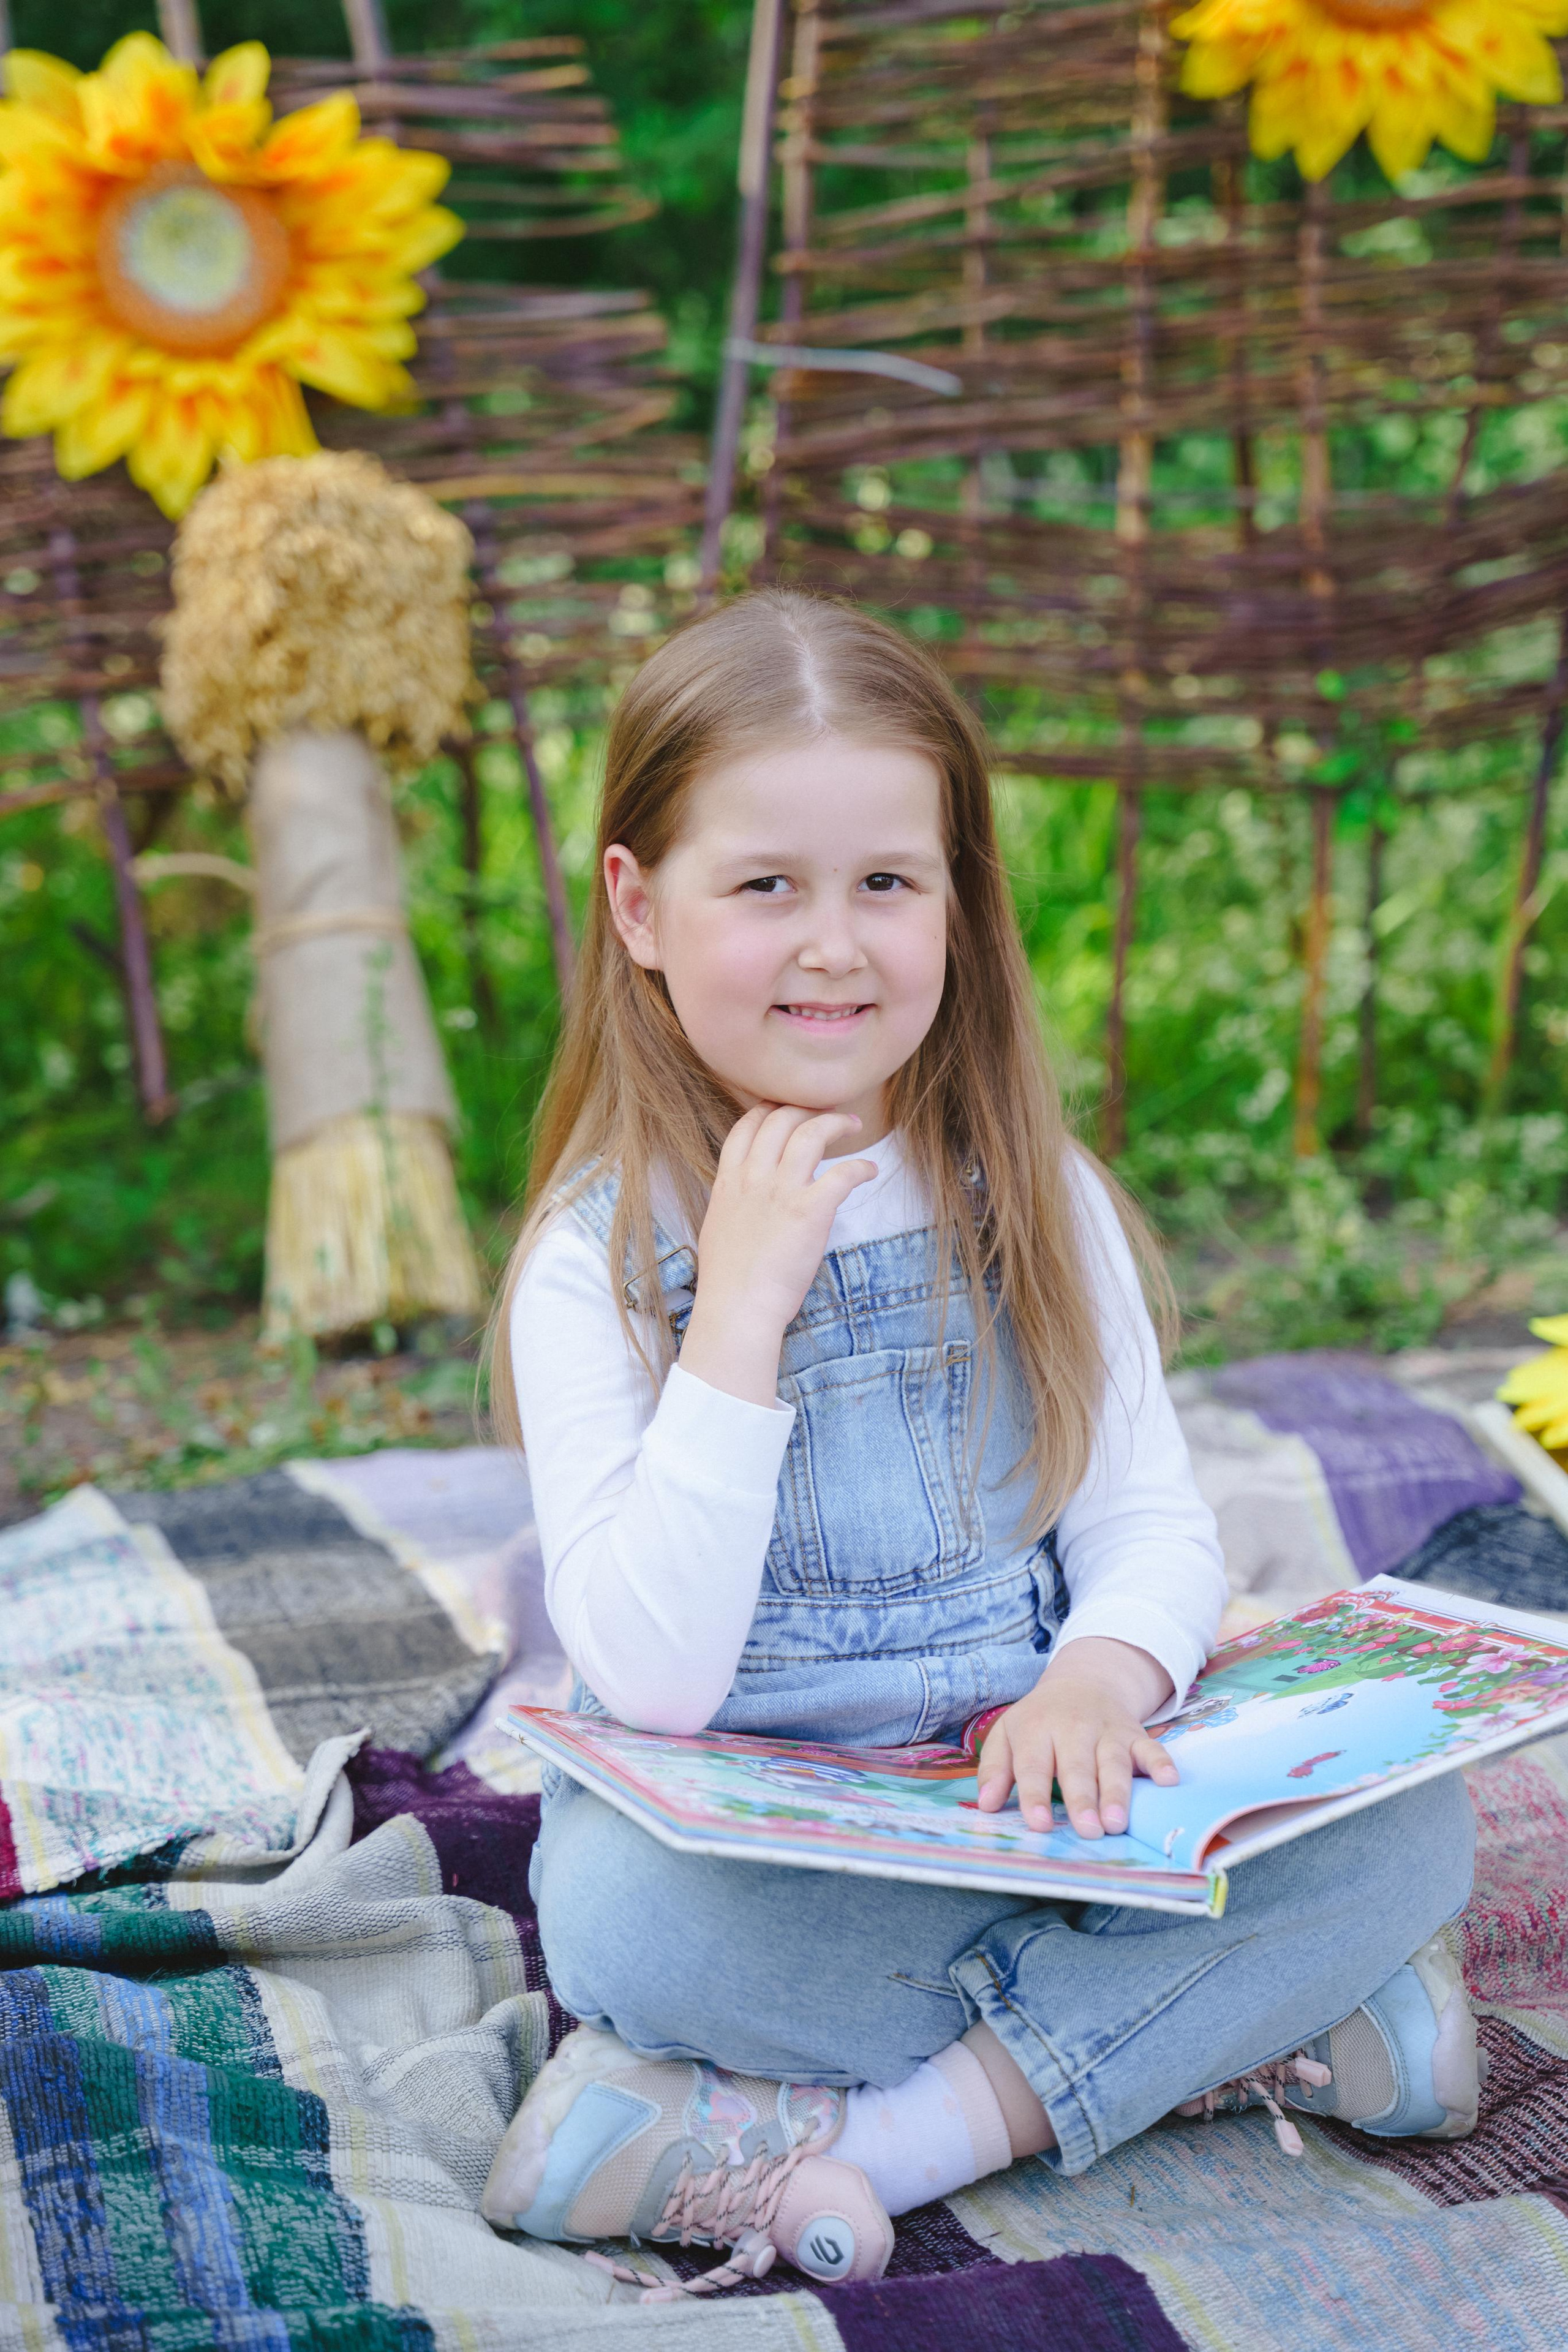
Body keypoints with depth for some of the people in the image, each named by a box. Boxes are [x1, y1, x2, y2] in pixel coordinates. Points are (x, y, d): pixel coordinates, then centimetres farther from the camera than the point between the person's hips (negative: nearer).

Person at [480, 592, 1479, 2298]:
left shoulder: (1037, 1201, 2)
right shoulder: (602, 1253, -8)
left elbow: (1153, 1526, 1)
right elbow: (653, 1680, -17)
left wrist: (1101, 1676, -23)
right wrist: (743, 1306, -23)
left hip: (1020, 1800, 3)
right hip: (738, 1826, -3)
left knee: (1406, 1819, -18)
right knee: (621, 1898, -36)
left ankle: (878, 2138, -21)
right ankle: (1239, 2028, -18)